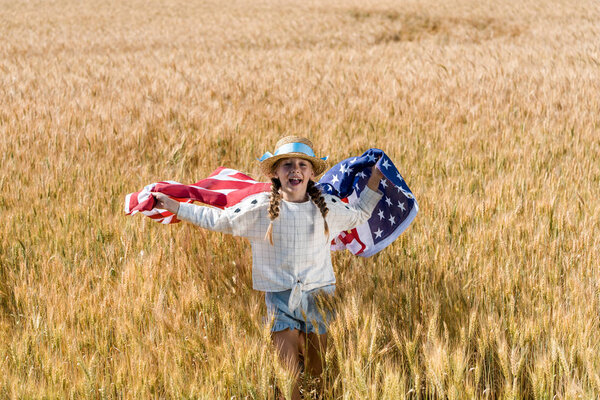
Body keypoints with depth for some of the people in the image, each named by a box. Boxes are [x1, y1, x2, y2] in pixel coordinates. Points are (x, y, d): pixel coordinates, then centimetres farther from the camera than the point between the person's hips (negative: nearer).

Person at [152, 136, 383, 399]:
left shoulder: (327, 206, 3)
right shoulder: (260, 207, -4)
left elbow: (359, 215, 23)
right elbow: (217, 220, 5)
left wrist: (373, 182, 16)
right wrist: (175, 207, 4)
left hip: (317, 297, 2)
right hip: (280, 298, -2)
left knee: (316, 375, 9)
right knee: (290, 376, -7)